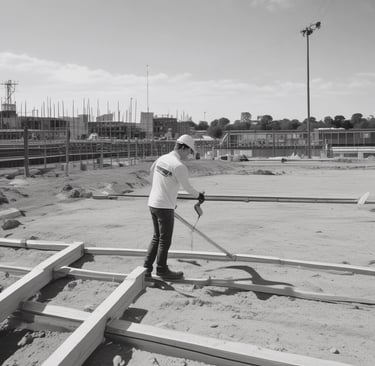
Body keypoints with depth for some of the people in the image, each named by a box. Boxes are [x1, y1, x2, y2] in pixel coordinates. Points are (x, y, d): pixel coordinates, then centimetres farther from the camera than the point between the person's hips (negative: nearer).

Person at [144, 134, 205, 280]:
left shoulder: (161, 158, 6)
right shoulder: (179, 166, -18)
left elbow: (151, 171, 24)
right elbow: (187, 187, -11)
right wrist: (199, 195, 8)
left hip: (153, 203, 8)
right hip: (165, 207, -8)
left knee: (156, 237, 18)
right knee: (165, 240, 6)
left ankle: (147, 268, 22)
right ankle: (161, 269, 19)